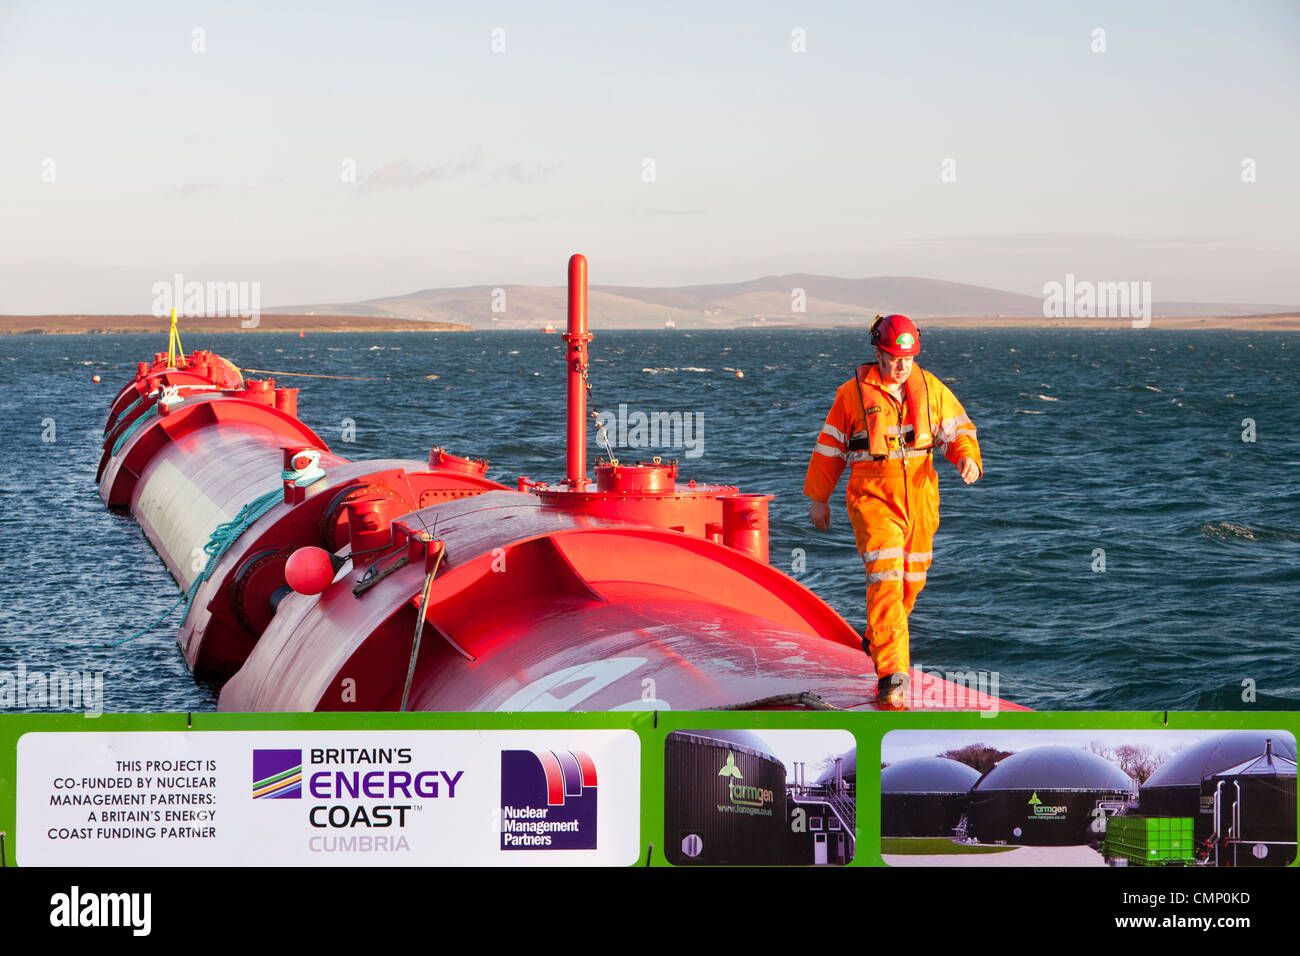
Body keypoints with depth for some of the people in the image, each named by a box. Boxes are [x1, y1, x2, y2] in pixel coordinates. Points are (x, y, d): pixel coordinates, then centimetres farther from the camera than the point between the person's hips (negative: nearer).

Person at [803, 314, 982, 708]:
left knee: (911, 579, 15)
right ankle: (892, 673, -20)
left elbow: (958, 428, 10)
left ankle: (878, 638, 43)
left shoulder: (931, 389, 5)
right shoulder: (853, 393, -3)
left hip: (920, 498, 4)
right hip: (873, 498, -4)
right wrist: (818, 498, 10)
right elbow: (830, 447, 5)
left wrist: (967, 457, -13)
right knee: (886, 578, -15)